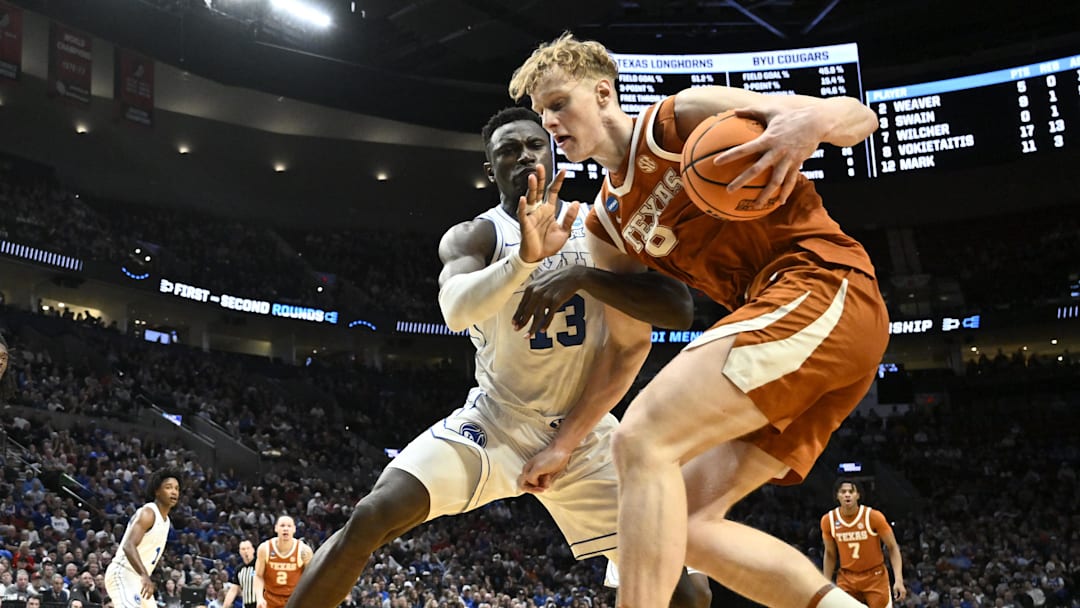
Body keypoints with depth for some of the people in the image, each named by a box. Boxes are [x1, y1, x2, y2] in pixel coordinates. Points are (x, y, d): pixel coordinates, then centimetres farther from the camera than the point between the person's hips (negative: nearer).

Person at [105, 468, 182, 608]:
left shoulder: (166, 520, 14)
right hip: (123, 574, -10)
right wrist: (145, 575, -42)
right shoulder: (147, 513, -16)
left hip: (138, 579, 10)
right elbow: (128, 546, -30)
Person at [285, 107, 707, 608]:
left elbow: (676, 310, -13)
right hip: (494, 422, -2)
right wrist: (525, 257, -48)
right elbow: (456, 309, -31)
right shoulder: (473, 237, -8)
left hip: (586, 435, 2)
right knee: (372, 518, -23)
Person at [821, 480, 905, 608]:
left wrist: (899, 580, -19)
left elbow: (893, 548, -9)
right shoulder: (828, 520, -6)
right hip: (847, 578, 3)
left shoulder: (873, 516, -16)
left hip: (875, 576, -3)